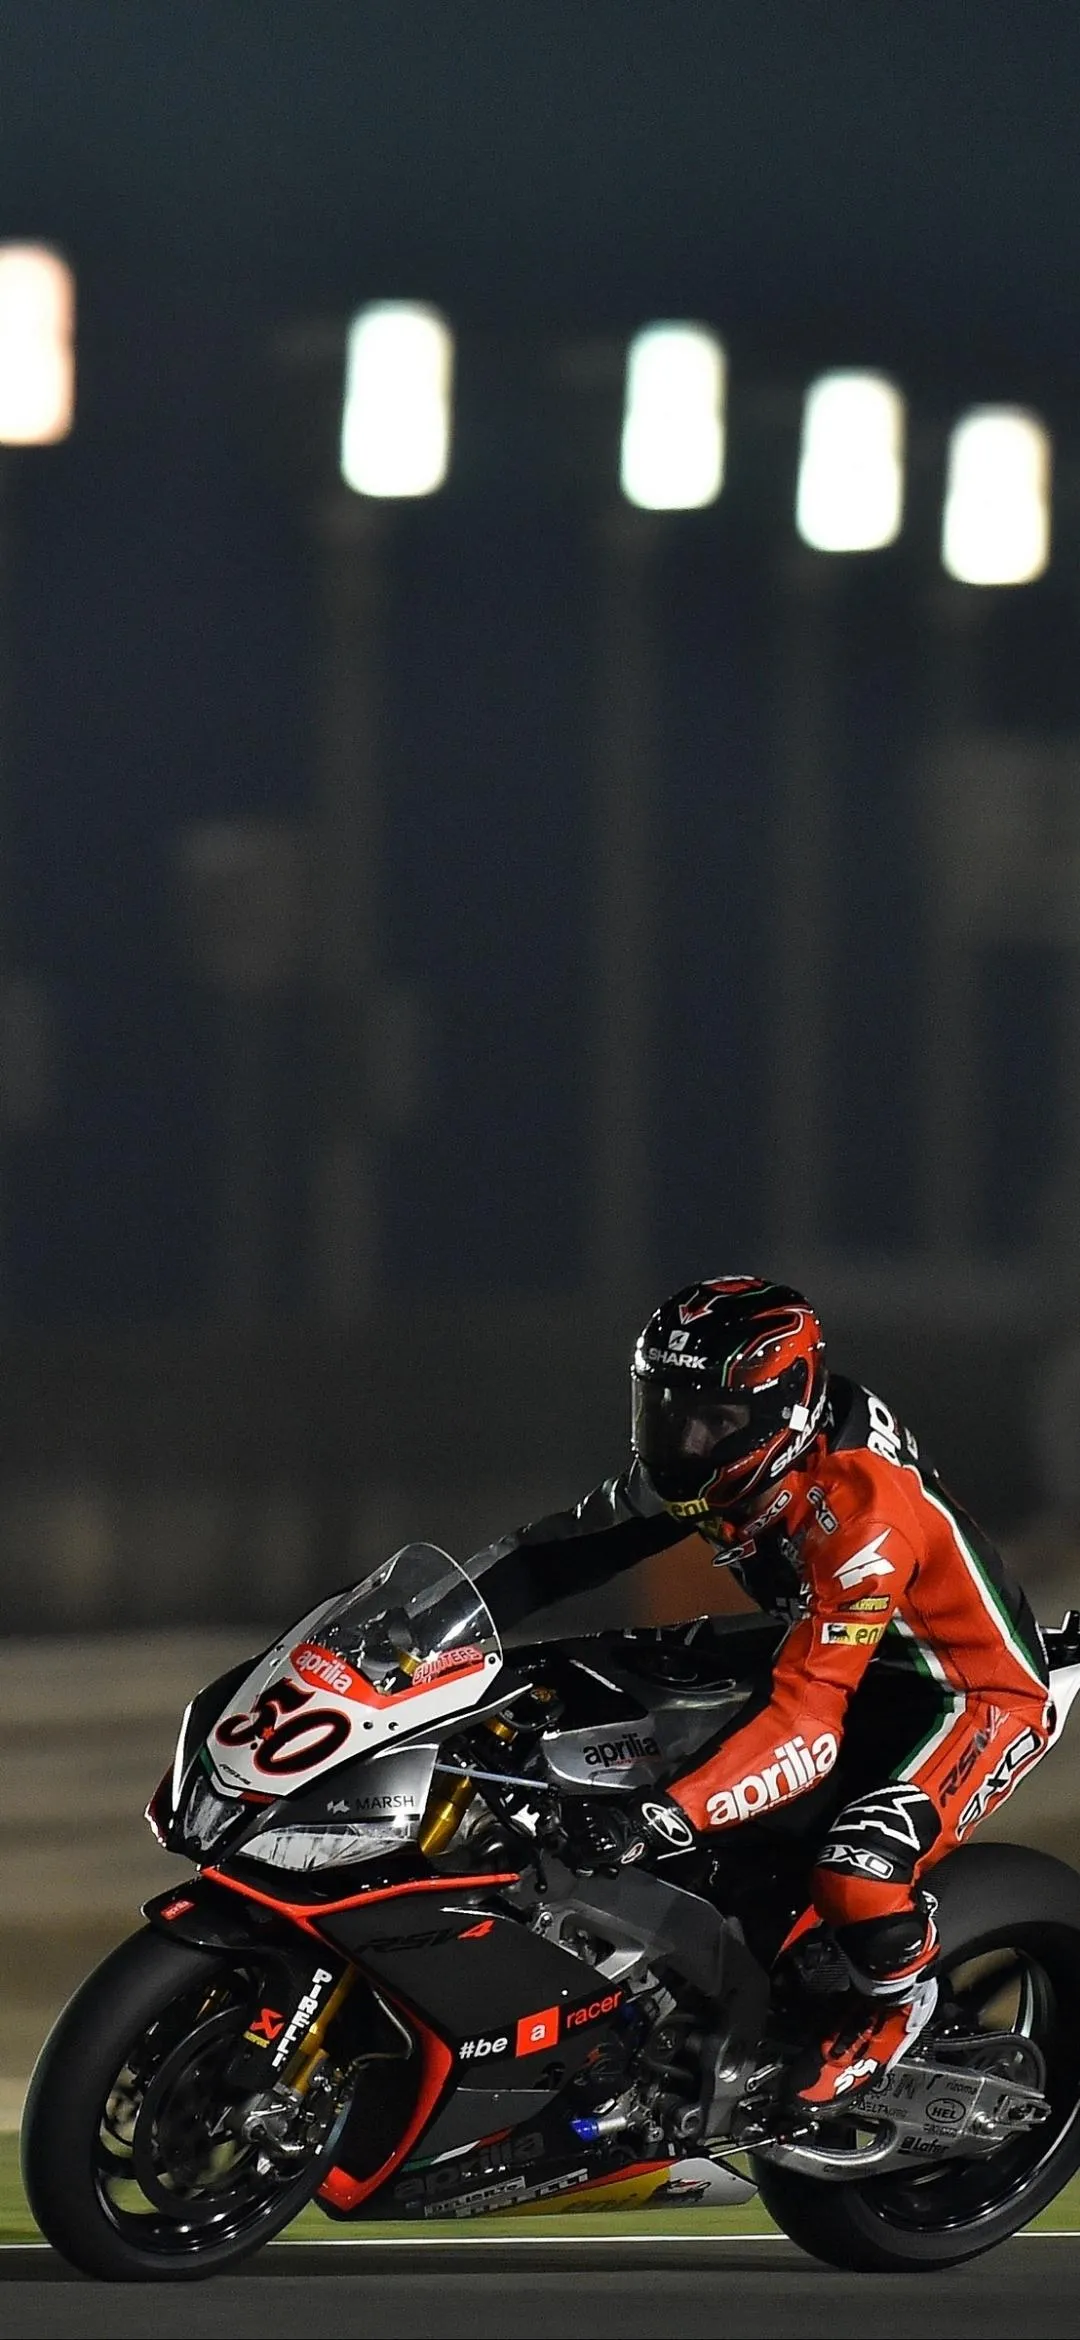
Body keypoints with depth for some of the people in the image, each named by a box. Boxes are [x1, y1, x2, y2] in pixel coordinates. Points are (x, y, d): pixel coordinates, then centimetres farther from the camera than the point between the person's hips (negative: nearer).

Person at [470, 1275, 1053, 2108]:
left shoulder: (860, 1509, -36)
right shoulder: (706, 1469, -12)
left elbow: (810, 1724, -42)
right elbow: (563, 1548, -4)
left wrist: (664, 1817, -52)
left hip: (975, 1694, -9)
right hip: (835, 1659, 9)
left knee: (859, 1878, -33)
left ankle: (896, 1994, 2)